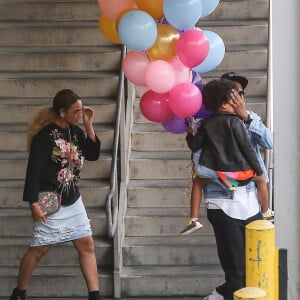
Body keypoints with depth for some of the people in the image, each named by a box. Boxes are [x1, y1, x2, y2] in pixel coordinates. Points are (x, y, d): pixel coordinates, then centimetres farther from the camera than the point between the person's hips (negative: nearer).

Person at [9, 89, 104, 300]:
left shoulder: (75, 131, 5)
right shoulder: (45, 136, -17)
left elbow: (93, 155, 3)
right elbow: (33, 171, -17)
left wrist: (89, 126, -6)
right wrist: (34, 204, -20)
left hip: (73, 201, 7)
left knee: (86, 244, 4)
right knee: (40, 249, 2)